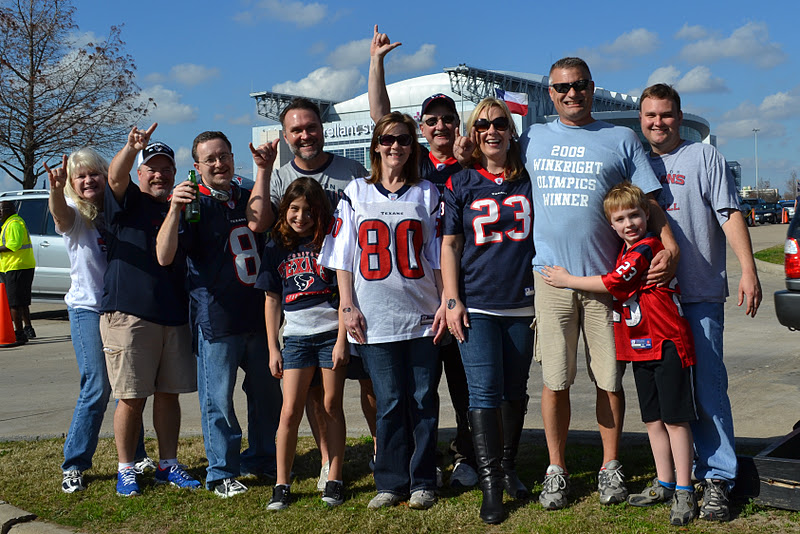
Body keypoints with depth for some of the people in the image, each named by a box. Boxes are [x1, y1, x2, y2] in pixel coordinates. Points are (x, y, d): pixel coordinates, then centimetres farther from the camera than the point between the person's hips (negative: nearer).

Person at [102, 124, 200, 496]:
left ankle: (168, 465, 20)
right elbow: (116, 177, -20)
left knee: (168, 393, 10)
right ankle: (126, 469, 11)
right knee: (132, 397, -2)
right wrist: (131, 148, -38)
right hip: (128, 313, -5)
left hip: (174, 315, 5)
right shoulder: (128, 201, 4)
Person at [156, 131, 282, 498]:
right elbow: (164, 257, -15)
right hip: (215, 316, -5)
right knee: (218, 399, 1)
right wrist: (174, 210, -28)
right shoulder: (193, 204, -2)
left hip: (259, 313, 5)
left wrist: (264, 170, -17)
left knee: (267, 392, 14)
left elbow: (258, 223, -13)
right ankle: (222, 472, 15)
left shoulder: (247, 197, 12)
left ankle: (261, 459, 31)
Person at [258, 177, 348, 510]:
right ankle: (282, 484, 6)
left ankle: (334, 480, 12)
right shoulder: (276, 248, 8)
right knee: (290, 410, -3)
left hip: (332, 333, -1)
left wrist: (342, 340, -7)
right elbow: (272, 299, 10)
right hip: (296, 336, 2)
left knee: (332, 406, 3)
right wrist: (273, 348, 6)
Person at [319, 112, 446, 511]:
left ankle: (422, 482, 14)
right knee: (390, 402, 0)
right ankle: (391, 482, 13)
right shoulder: (356, 193, 9)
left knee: (423, 400, 2)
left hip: (422, 315, 1)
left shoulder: (427, 194, 10)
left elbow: (439, 254, 9)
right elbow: (343, 257, 7)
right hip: (374, 317, -1)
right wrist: (348, 307, -1)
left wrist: (445, 303, 1)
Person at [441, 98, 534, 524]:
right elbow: (449, 246, 3)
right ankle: (490, 485, -1)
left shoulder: (528, 181, 8)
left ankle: (507, 467, 27)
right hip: (476, 305, -2)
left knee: (515, 392, 10)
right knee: (485, 391, -7)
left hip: (521, 304, 3)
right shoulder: (460, 184, 3)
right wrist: (452, 300, -5)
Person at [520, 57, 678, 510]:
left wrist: (669, 244, -9)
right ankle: (557, 469, 18)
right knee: (556, 381, 4)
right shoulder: (533, 139, 13)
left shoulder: (621, 139, 7)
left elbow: (648, 200, 4)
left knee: (610, 379, 4)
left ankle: (611, 466, 21)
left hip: (607, 277, -1)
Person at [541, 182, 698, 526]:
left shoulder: (647, 248, -15)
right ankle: (664, 483, 24)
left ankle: (684, 491, 5)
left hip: (669, 344, -9)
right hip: (641, 347, 9)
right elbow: (615, 287, 24)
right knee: (653, 418, 13)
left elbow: (612, 283, -16)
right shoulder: (624, 252, 12)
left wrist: (567, 280, -5)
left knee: (675, 418, -3)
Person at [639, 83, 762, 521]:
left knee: (707, 389, -6)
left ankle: (717, 479, 2)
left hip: (700, 296, -4)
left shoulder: (704, 157, 4)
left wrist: (748, 271, -13)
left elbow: (730, 215, -3)